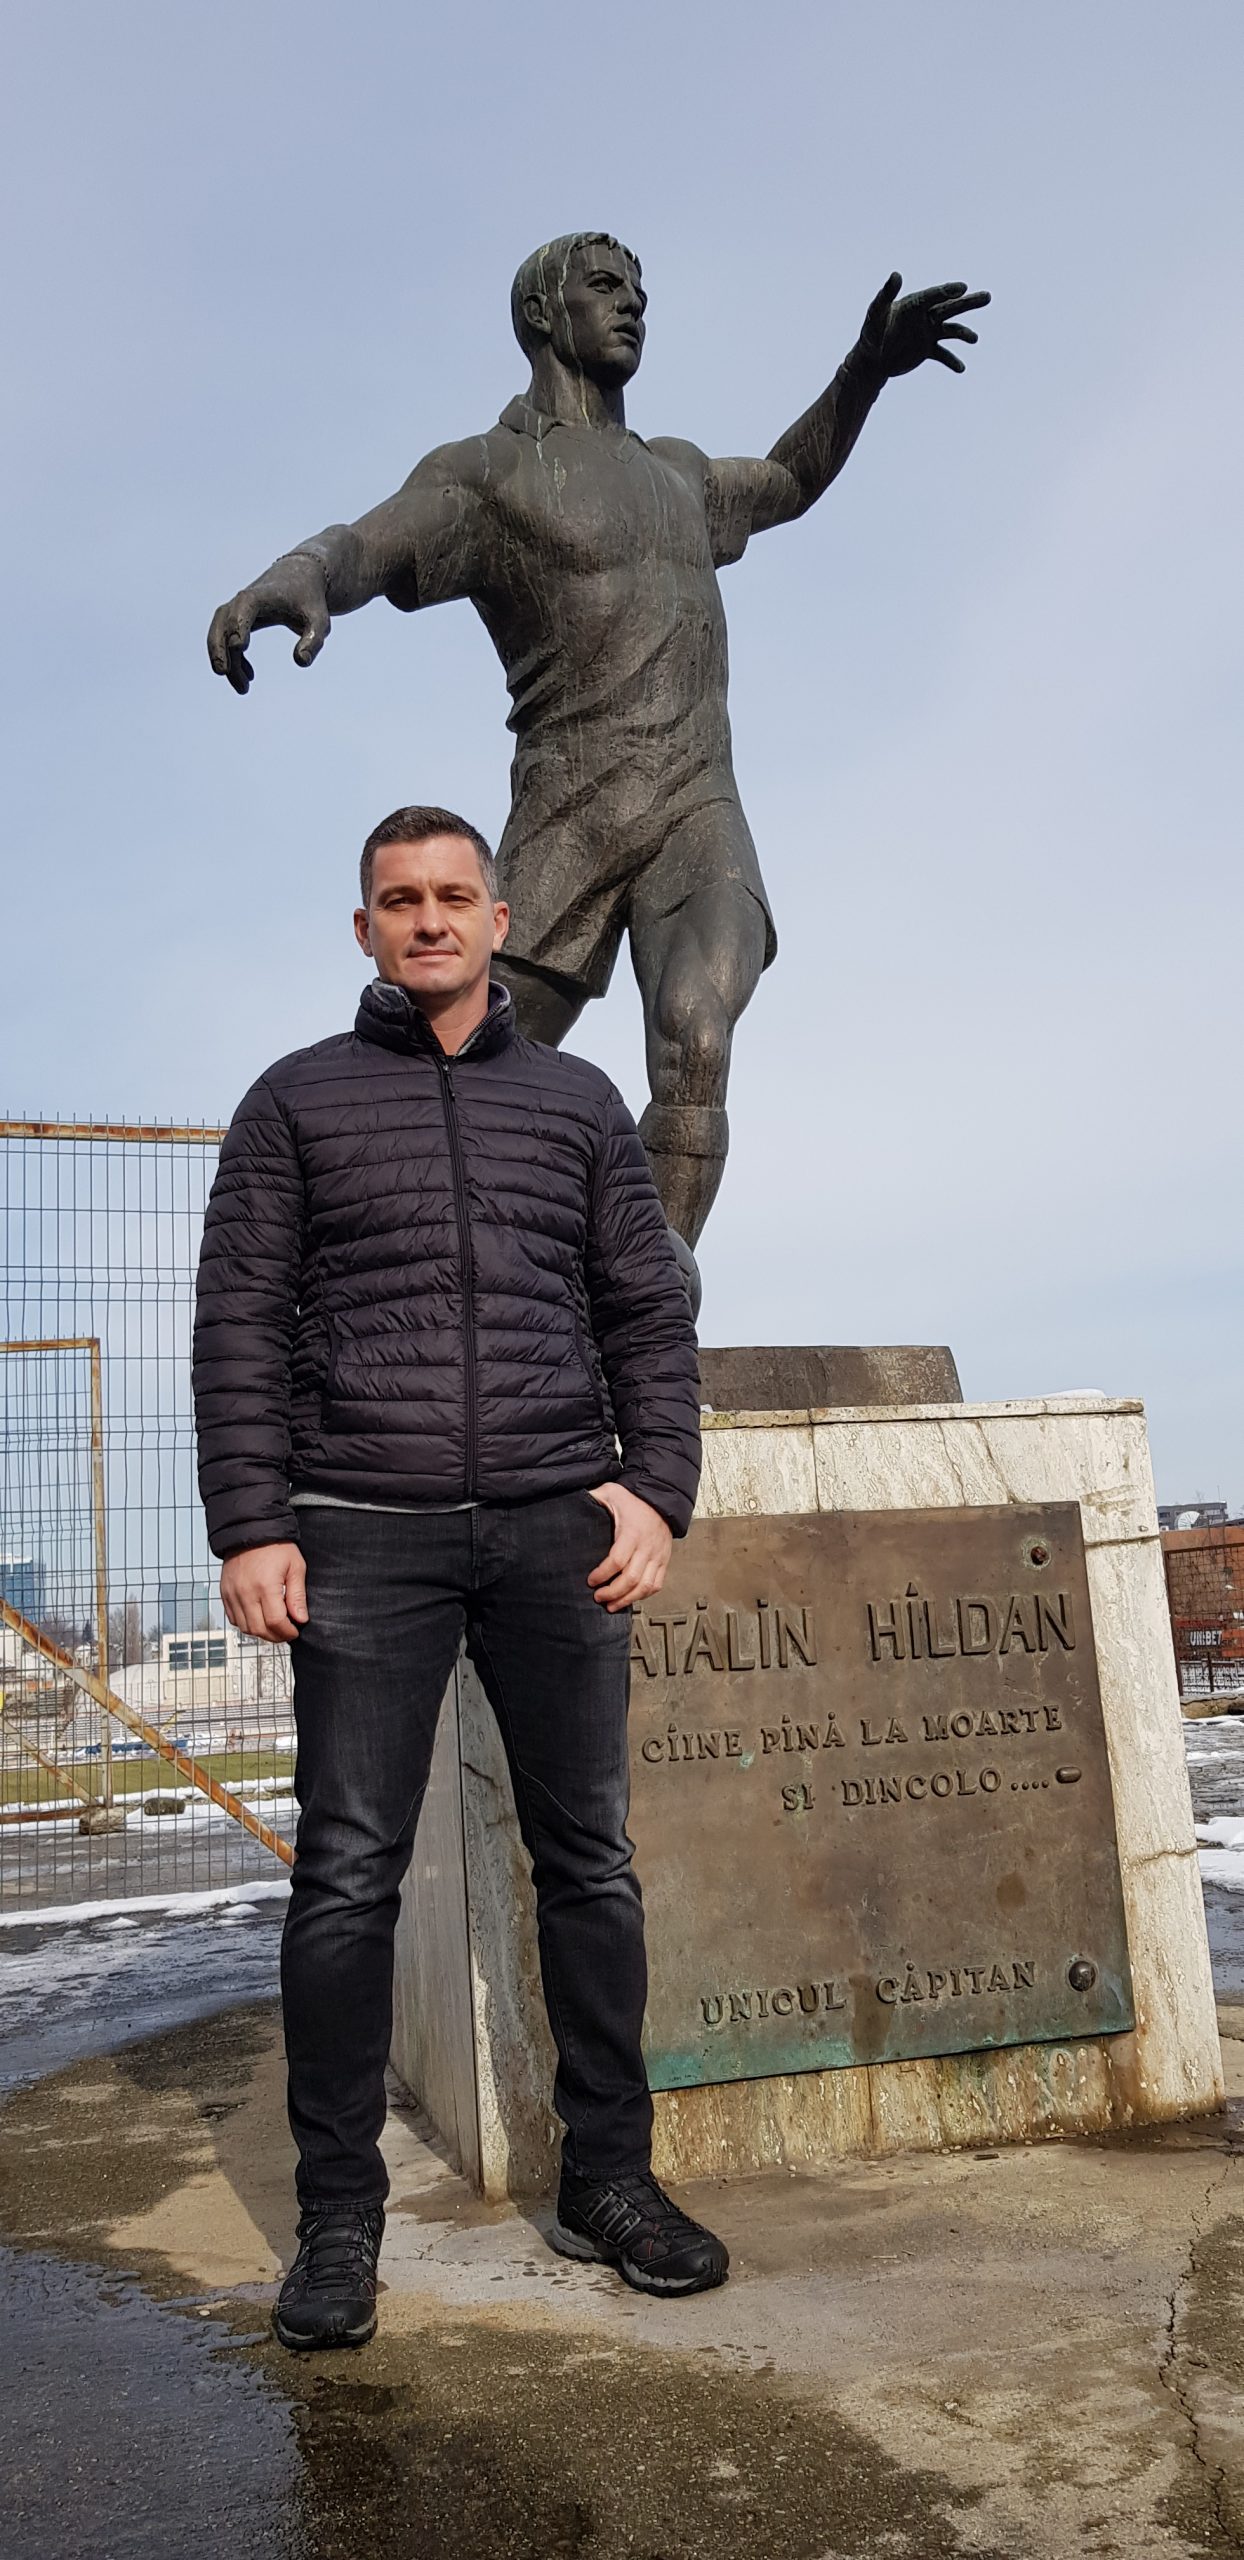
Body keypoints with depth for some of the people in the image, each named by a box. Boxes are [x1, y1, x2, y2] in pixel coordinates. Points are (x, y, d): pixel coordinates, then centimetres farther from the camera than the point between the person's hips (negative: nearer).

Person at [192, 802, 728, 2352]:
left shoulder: (578, 1101, 15)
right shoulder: (296, 1101, 10)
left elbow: (647, 1317, 13)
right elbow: (239, 1325, 4)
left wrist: (656, 1489, -1)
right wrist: (249, 1528, -6)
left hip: (557, 1525, 2)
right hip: (362, 1533, -2)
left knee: (589, 1861, 5)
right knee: (347, 1877, 0)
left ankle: (608, 2180, 19)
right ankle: (338, 2220, 12)